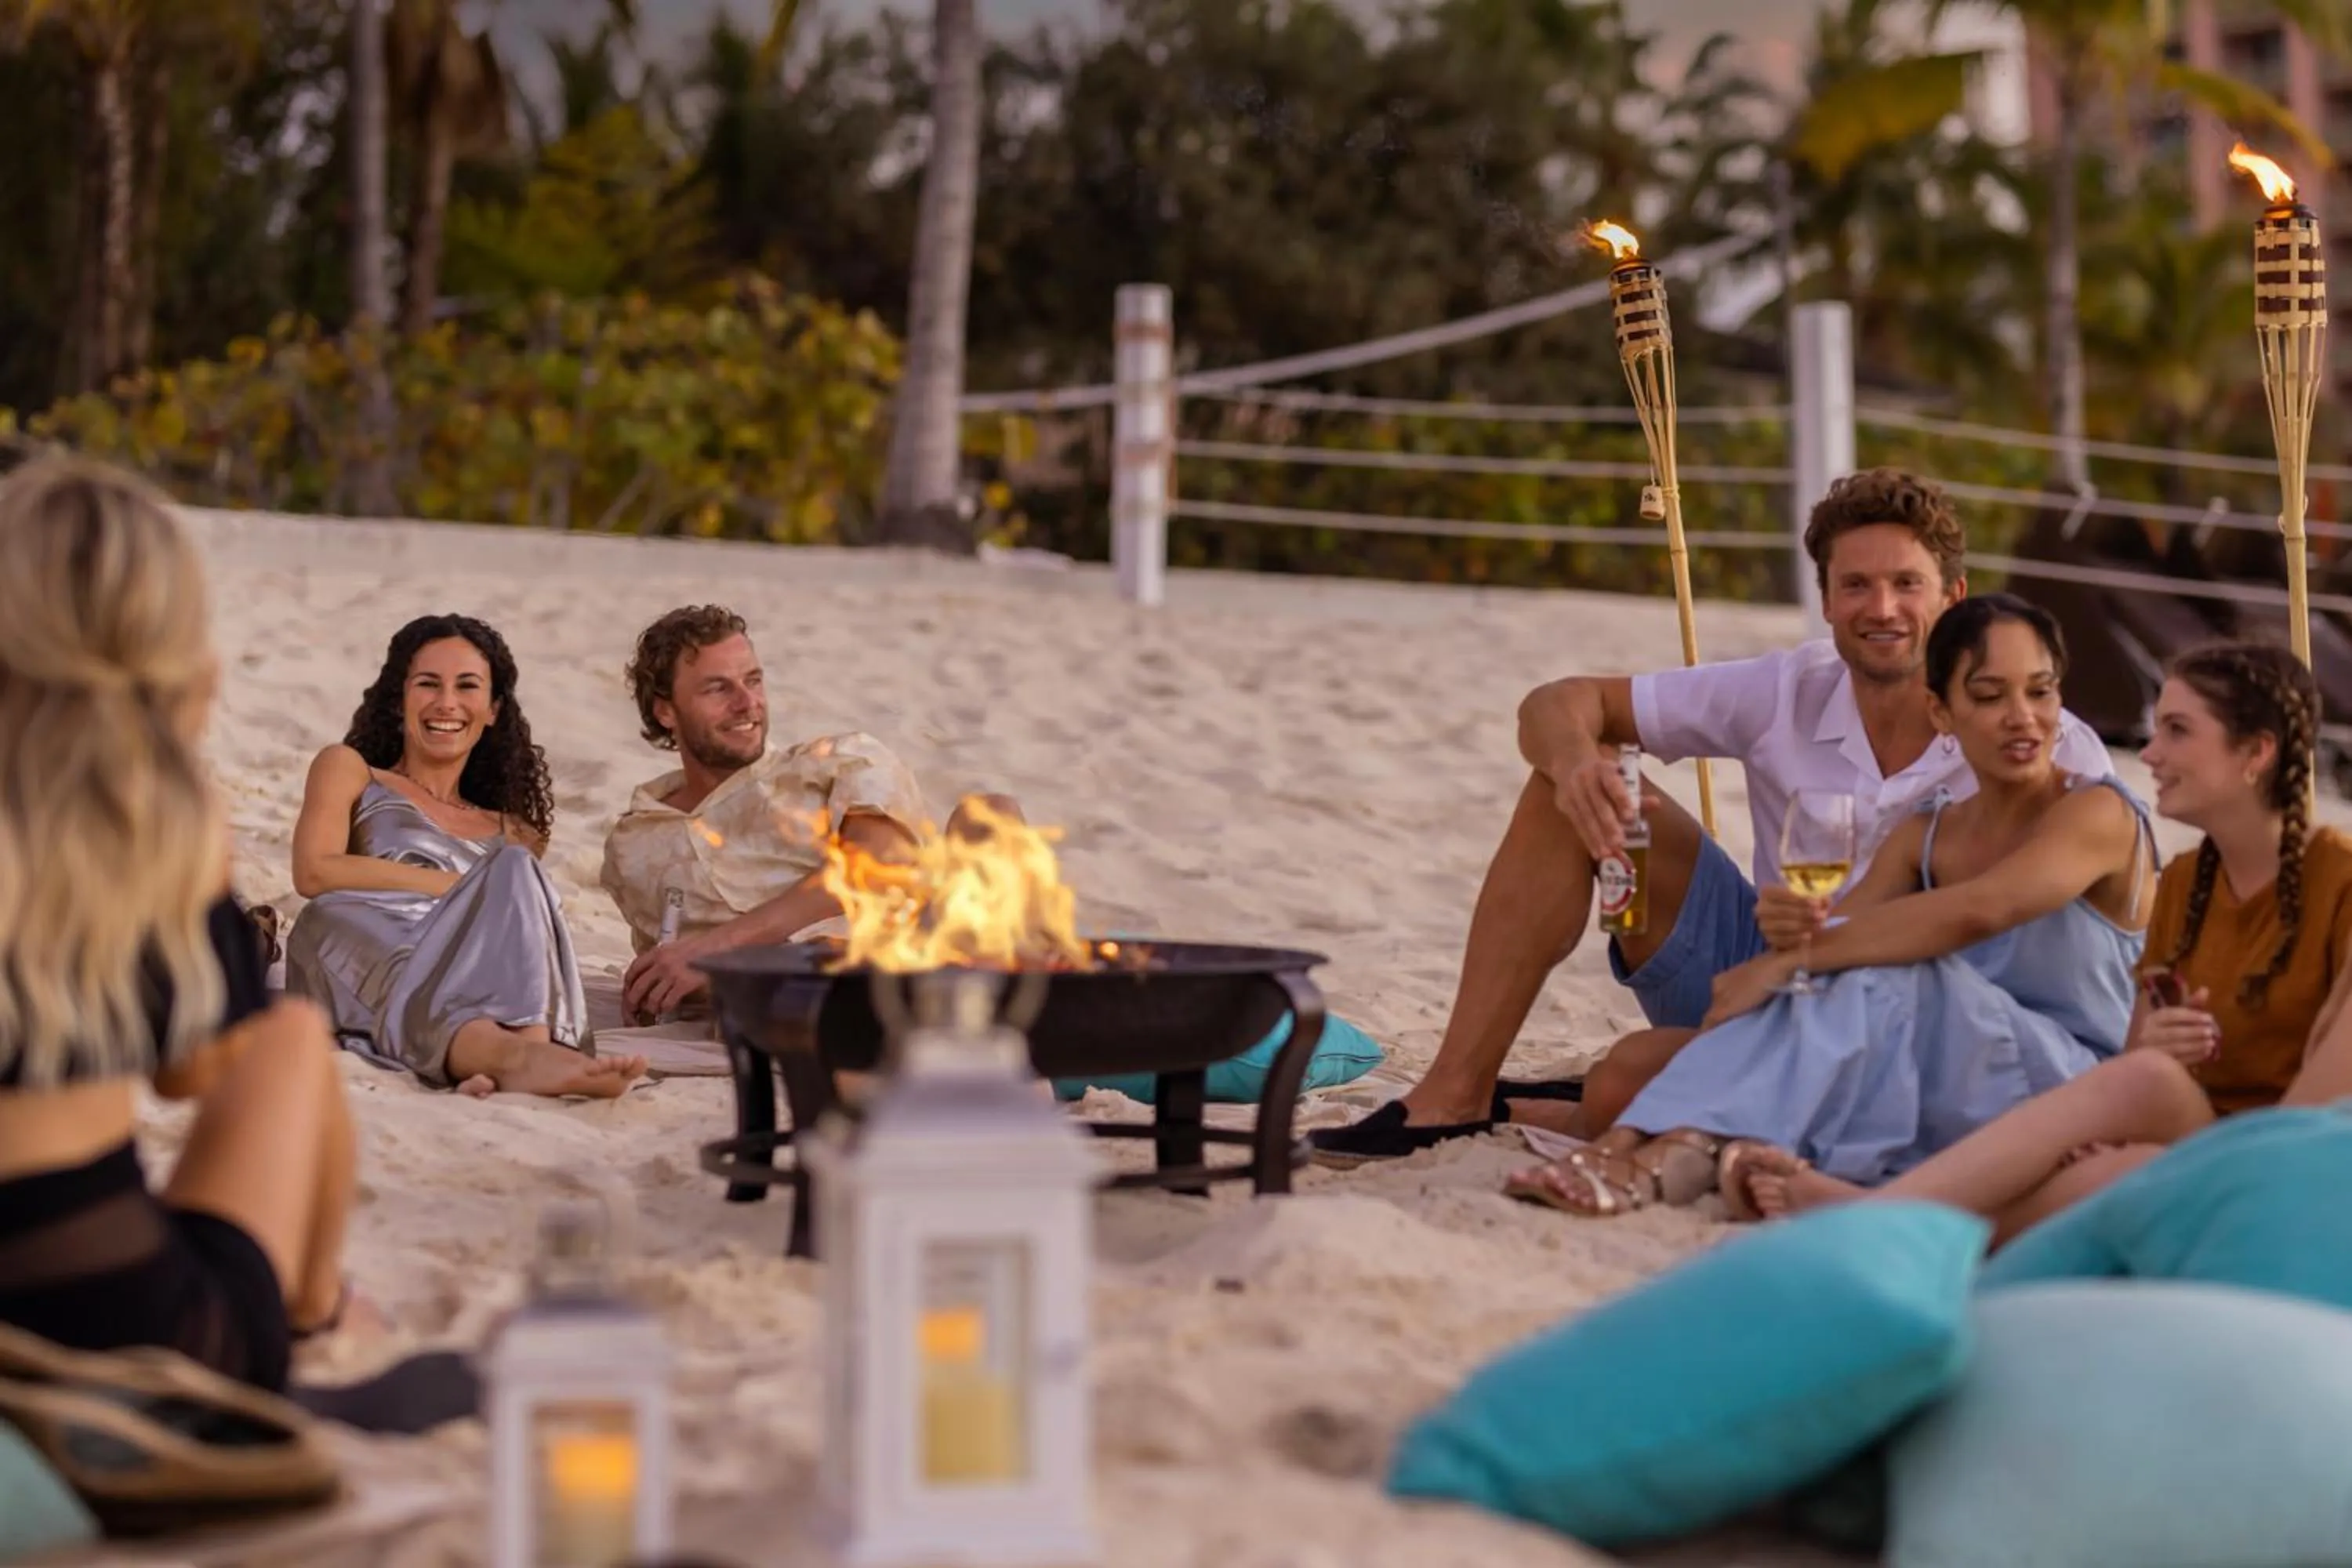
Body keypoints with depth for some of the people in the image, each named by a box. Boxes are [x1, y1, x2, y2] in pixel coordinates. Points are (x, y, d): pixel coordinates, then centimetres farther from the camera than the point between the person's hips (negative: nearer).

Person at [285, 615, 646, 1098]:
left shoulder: (511, 833, 32)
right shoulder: (349, 770, 24)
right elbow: (314, 873, 4)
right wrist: (471, 890, -1)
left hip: (475, 996, 2)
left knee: (516, 871, -24)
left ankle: (522, 1056, -55)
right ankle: (513, 1056, -64)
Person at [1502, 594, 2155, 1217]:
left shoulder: (2098, 812, -10)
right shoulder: (1926, 835, 12)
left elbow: (1973, 914, -28)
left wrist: (1787, 961, -31)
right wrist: (1793, 933, -27)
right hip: (1950, 1110, 6)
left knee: (1884, 969, -30)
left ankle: (1680, 1155, -42)